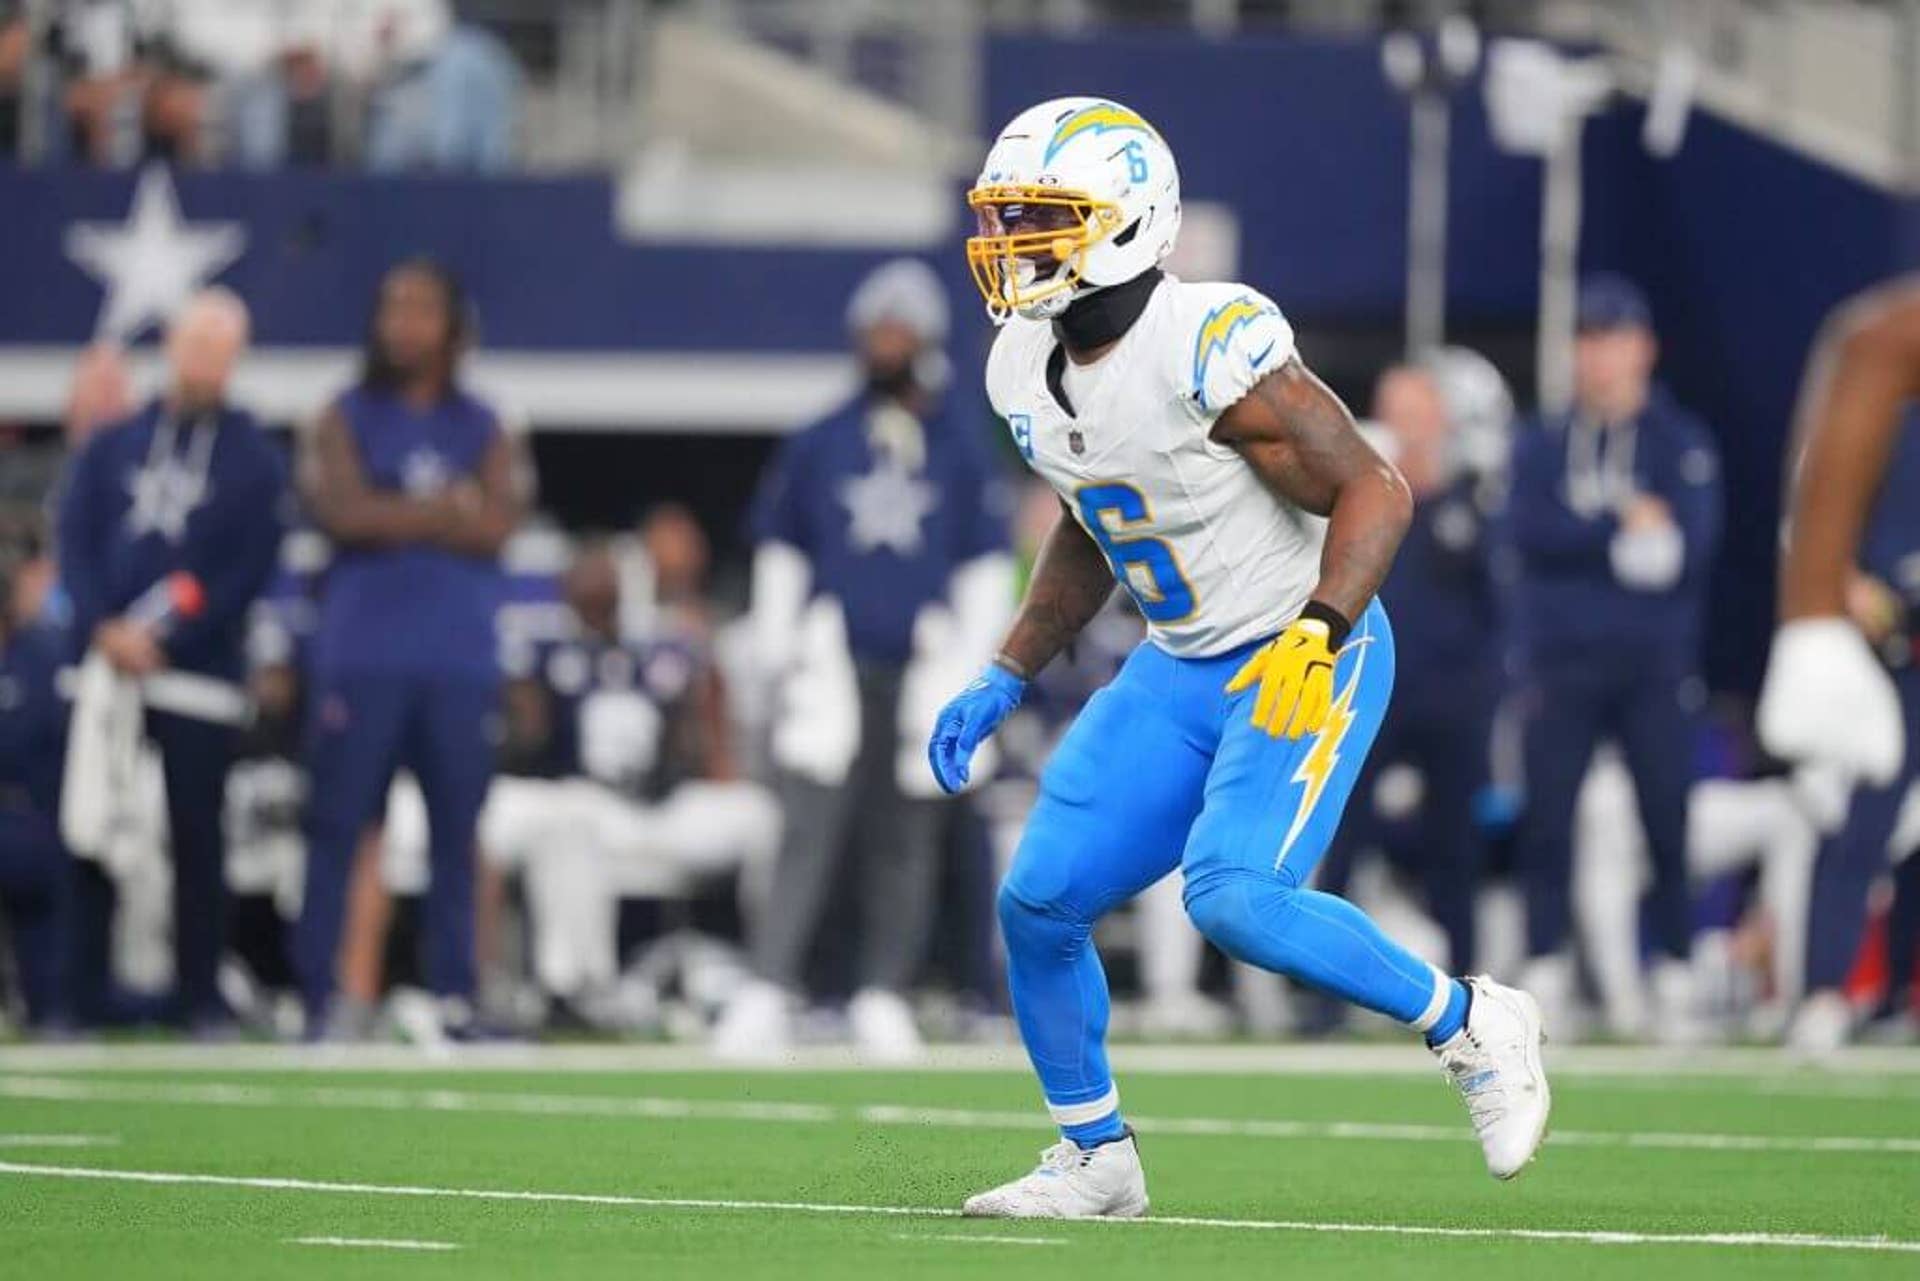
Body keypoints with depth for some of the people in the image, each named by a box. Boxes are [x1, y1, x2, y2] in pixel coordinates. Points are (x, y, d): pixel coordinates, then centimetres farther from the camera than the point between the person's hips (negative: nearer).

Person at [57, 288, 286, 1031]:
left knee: (197, 838, -3)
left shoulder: (254, 460, 4)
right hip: (104, 665, 2)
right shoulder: (112, 446, 12)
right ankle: (83, 994, 6)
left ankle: (201, 997, 2)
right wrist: (104, 628, -11)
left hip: (197, 674, -2)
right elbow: (75, 539, 5)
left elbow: (250, 570, -3)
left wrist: (162, 638, -12)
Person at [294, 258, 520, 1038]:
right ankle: (316, 996, -5)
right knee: (336, 827, -6)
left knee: (456, 834, 1)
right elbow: (341, 512, -7)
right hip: (361, 657, -2)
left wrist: (392, 517, -6)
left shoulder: (482, 430, 13)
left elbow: (496, 527, -2)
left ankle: (455, 999, 3)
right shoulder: (346, 420, 9)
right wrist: (448, 512, -4)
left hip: (461, 660, 2)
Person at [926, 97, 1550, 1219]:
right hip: (1181, 670, 8)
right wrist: (1005, 681, 14)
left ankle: (1472, 1025, -6)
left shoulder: (1213, 350, -24)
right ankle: (1097, 1159, 18)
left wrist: (1317, 634, -32)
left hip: (1307, 659, -8)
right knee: (1039, 903, 0)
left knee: (1235, 899, -26)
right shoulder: (1027, 371, 2)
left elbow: (1373, 492, -20)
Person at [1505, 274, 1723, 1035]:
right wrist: (1625, 528, -12)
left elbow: (1690, 540, -8)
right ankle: (1544, 973, 1)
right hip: (1561, 664, 1)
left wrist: (1581, 540, -12)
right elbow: (1527, 530, -5)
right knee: (1547, 821, -4)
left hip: (1653, 665, -1)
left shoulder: (1682, 443, 6)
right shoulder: (1541, 444, 11)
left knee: (1668, 821, -4)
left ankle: (1676, 975, 1)